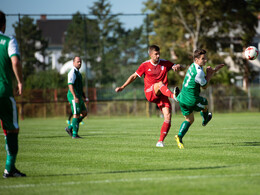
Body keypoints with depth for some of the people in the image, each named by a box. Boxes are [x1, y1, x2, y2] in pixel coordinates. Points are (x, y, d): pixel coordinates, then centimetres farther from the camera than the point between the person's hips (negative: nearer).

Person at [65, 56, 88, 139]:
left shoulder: (77, 72, 19)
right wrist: (75, 97, -30)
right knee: (76, 115, -8)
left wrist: (81, 97, 26)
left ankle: (70, 128, 10)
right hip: (74, 96, -10)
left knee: (84, 113, 8)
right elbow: (70, 85, -22)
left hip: (78, 97, 10)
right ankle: (74, 134, -3)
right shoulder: (72, 72, -13)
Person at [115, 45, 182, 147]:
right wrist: (122, 87, 7)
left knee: (168, 116, -14)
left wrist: (177, 67, -14)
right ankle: (173, 95, -64)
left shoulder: (165, 63, 7)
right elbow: (134, 76, 10)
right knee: (159, 84, -36)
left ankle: (160, 141, -7)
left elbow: (178, 66, 12)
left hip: (162, 94, 2)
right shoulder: (145, 65, 2)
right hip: (150, 93, -2)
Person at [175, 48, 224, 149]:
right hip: (192, 100, -8)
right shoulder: (198, 72, -24)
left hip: (182, 98, 8)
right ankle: (205, 120, 53)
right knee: (205, 103, 26)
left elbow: (205, 77, 21)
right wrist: (209, 74, 0)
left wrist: (215, 70, 14)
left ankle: (179, 136, -2)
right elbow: (205, 86, -9)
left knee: (189, 120, 17)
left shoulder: (193, 66, 7)